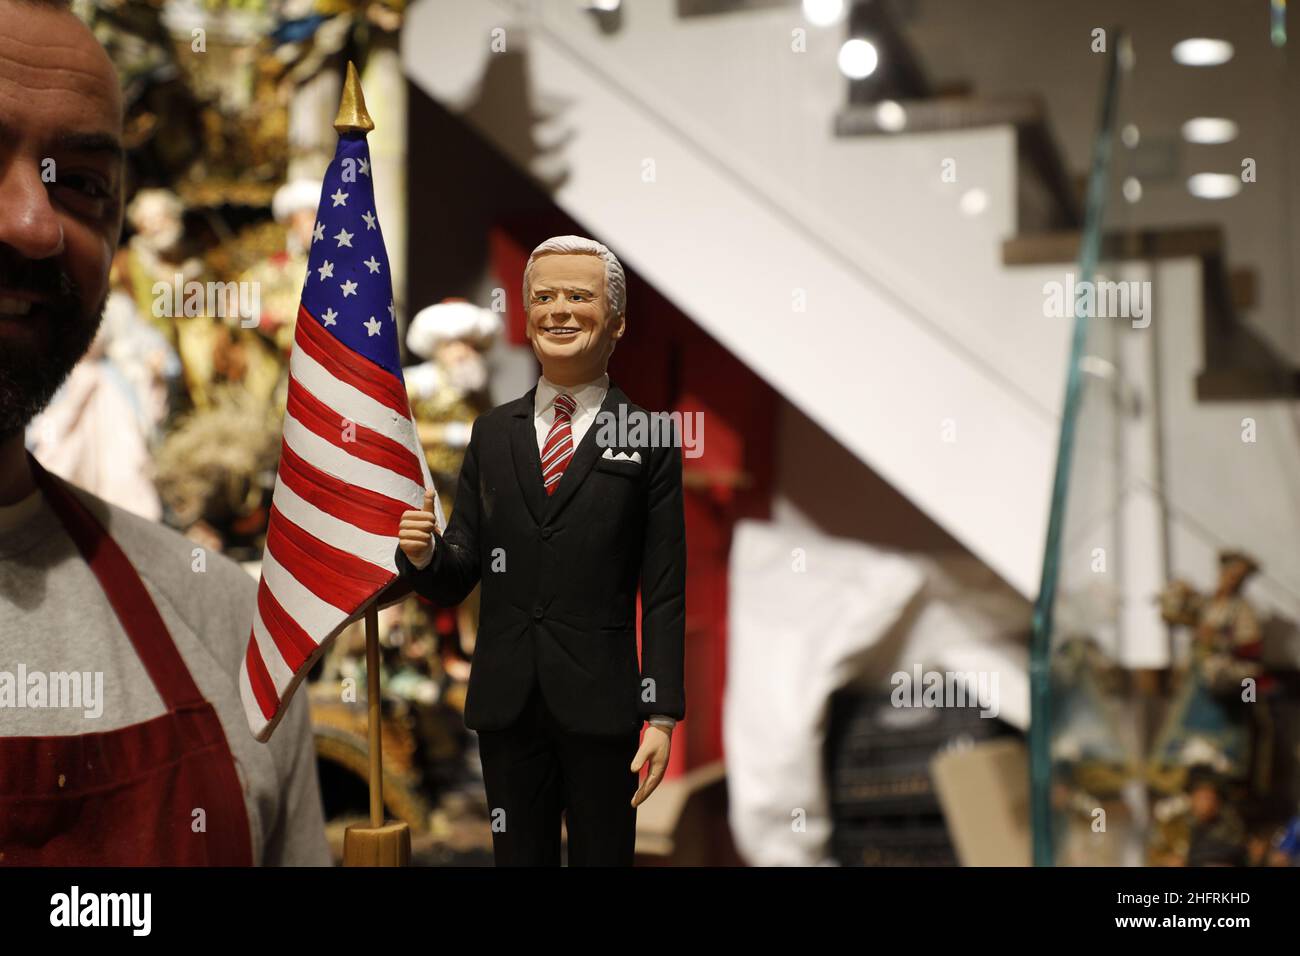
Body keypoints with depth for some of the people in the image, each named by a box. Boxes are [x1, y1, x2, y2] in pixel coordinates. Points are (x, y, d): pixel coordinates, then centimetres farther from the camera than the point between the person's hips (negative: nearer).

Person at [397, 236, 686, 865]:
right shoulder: (491, 434, 9)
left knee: (602, 857, 9)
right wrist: (425, 553, -14)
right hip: (506, 703, 3)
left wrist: (663, 715, -7)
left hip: (600, 706, -3)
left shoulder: (649, 439, -1)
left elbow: (664, 593, -3)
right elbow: (454, 581, 9)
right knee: (518, 857, 14)